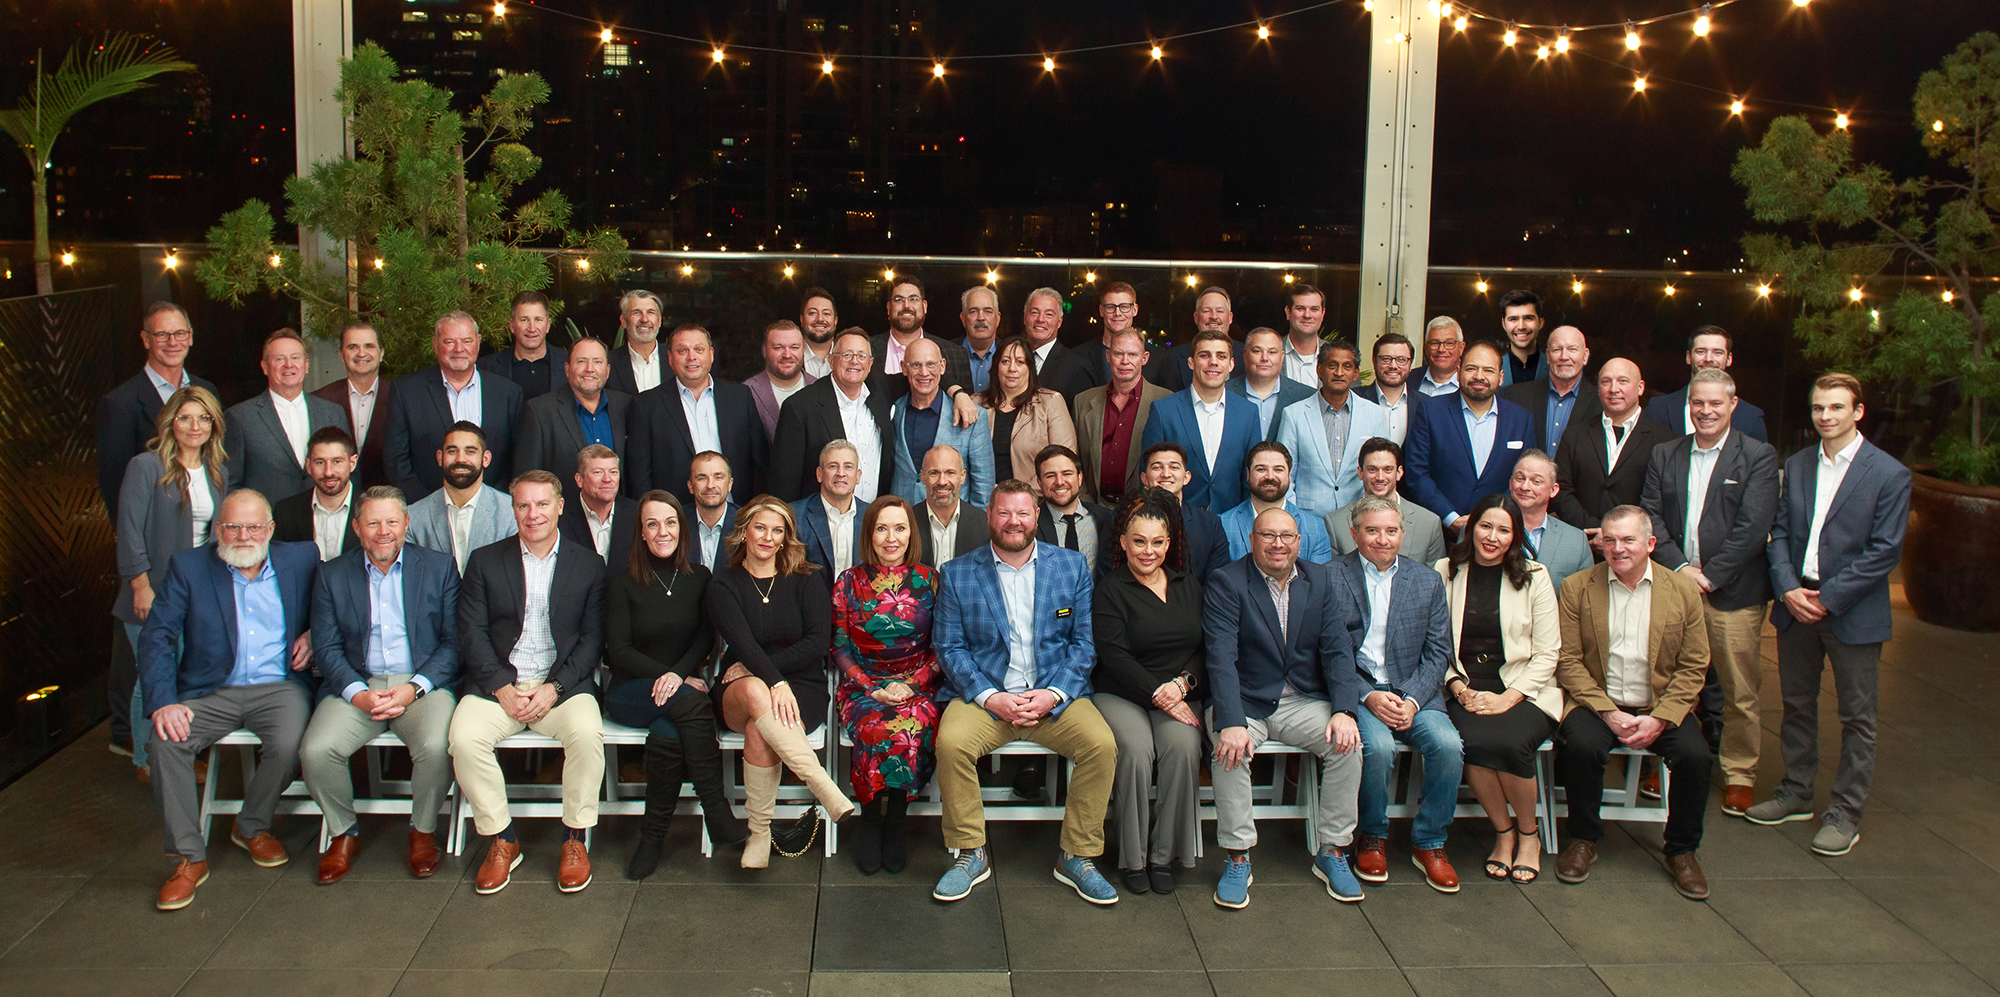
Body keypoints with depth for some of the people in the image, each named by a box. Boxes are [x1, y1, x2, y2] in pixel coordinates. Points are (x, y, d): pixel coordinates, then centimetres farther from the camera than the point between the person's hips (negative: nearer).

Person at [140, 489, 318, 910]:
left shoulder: (301, 560, 6)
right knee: (165, 741, -26)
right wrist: (163, 702, -17)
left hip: (278, 687, 0)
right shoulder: (188, 567, 4)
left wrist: (313, 634, -1)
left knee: (289, 744, -30)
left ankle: (252, 827, 2)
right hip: (211, 693, 1)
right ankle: (188, 857, -12)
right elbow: (156, 638, -2)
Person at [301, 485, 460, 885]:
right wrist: (358, 692, -13)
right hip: (356, 685, 2)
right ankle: (344, 833, 5)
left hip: (423, 683, -2)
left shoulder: (440, 568, 5)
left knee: (436, 747, -30)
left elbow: (454, 642, 1)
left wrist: (415, 688, -13)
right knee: (315, 750, -24)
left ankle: (423, 830, 0)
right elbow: (326, 648, 5)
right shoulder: (333, 574, 9)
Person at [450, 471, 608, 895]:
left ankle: (575, 839, -11)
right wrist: (502, 688, -11)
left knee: (587, 731, -31)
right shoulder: (484, 561, 10)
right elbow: (472, 634, 2)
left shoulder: (588, 564, 9)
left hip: (563, 683, -1)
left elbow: (592, 638, 3)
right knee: (464, 737, -27)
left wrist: (554, 688, -11)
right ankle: (502, 840, -8)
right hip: (497, 683, 1)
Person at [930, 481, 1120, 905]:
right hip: (984, 694, 0)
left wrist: (1053, 695, -11)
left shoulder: (1073, 566, 7)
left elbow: (1084, 642, 4)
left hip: (1056, 696, 1)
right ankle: (971, 854, -9)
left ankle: (1077, 856, -7)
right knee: (950, 741, -30)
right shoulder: (957, 574, 5)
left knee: (1102, 744, -26)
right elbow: (949, 647, 1)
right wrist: (990, 697, -14)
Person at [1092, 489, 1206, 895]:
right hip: (1120, 694, -3)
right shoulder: (1110, 591, 2)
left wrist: (1183, 684, -9)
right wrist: (1158, 695, -17)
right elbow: (1115, 658, -8)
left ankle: (1165, 854, -14)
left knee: (1183, 745, -28)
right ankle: (1133, 857, -14)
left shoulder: (1189, 587, 15)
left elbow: (1207, 648, 11)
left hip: (1180, 693, 3)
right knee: (1135, 747, -31)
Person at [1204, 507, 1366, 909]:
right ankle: (1237, 858, -15)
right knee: (1231, 749, -31)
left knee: (1347, 744, -21)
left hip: (1304, 701, 3)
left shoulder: (1321, 579, 7)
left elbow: (1338, 649, 1)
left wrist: (1344, 710, -16)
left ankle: (1332, 852, -4)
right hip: (1244, 701, -3)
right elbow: (1221, 658, -17)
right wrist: (1232, 723, -30)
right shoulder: (1225, 583, -6)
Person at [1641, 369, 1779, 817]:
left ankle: (1738, 776, 18)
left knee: (1739, 692, 3)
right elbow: (1650, 515, 5)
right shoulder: (1665, 455, 12)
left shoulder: (1758, 457, 0)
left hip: (1732, 593, -3)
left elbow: (1753, 528, -9)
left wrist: (1708, 576, -12)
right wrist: (1679, 567, -8)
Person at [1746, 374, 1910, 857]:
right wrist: (1788, 588, -8)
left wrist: (1828, 598, -15)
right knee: (1797, 705, 15)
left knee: (1856, 716, 5)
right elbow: (1780, 533, 7)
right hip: (1796, 605, 5)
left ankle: (1845, 813, 14)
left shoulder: (1889, 473, -7)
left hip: (1852, 612, -5)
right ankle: (1796, 794, 28)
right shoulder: (1797, 466, 8)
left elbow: (1884, 551, -11)